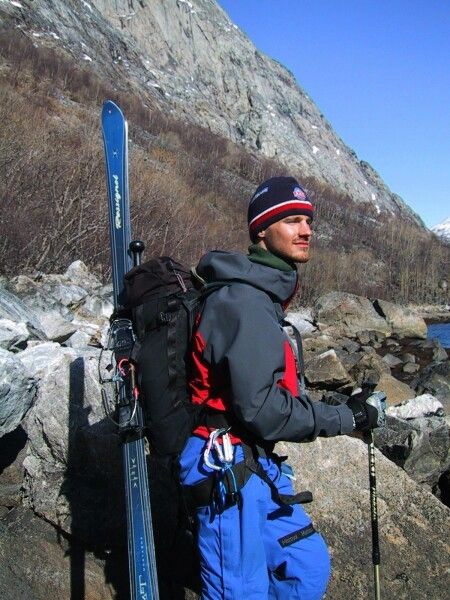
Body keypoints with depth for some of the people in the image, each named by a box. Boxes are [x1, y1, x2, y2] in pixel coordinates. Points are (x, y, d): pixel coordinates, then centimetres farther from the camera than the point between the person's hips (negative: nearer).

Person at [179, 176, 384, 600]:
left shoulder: (262, 296, 12)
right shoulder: (246, 302, -21)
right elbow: (262, 410, -22)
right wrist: (345, 418, -12)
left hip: (253, 464, 10)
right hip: (227, 468, -10)